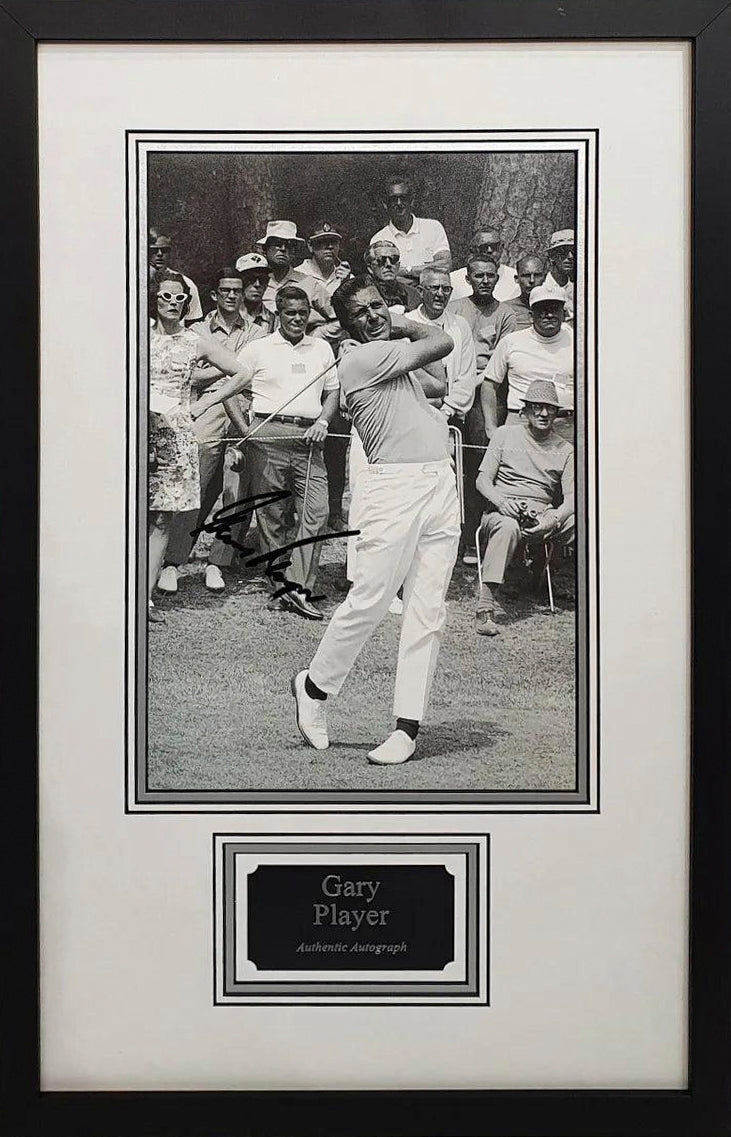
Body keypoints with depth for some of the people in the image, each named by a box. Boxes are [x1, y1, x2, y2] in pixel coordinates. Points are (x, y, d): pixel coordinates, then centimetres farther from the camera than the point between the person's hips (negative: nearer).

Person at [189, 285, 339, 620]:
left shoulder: (322, 349, 17)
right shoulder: (259, 348, 9)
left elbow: (333, 391, 20)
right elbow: (232, 385, 7)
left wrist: (322, 421, 2)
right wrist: (196, 406, -6)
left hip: (308, 437, 2)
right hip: (268, 435, -2)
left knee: (315, 510, -11)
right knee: (271, 512, -1)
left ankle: (297, 586, -10)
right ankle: (279, 585, 6)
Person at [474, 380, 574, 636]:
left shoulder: (565, 449, 13)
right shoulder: (505, 434, 8)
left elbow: (571, 498, 2)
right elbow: (483, 480, 3)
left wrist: (552, 519, -20)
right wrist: (502, 502, -18)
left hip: (544, 516, 3)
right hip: (502, 511, -3)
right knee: (508, 527, -40)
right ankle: (485, 608, -44)